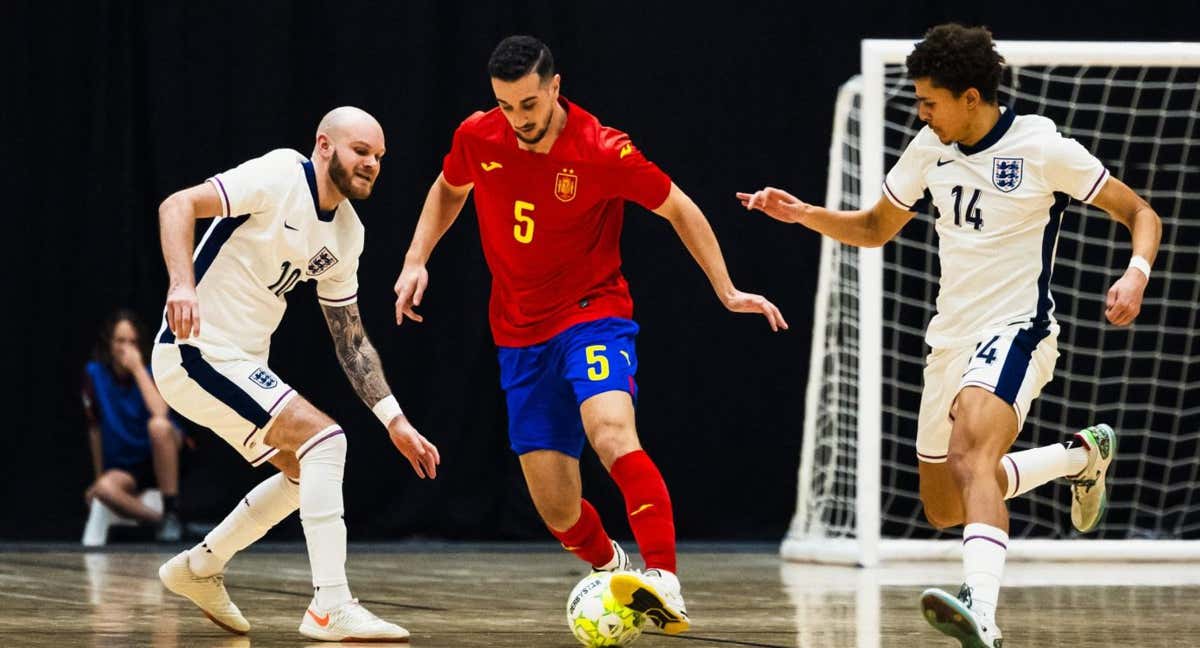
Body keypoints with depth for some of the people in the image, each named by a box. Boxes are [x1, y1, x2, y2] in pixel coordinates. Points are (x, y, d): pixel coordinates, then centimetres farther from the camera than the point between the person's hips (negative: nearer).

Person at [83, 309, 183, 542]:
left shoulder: (150, 372, -9)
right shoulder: (94, 374, -5)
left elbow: (160, 413, -30)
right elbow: (95, 429, 3)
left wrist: (137, 367, -25)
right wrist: (99, 477, 7)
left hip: (158, 458, 0)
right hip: (123, 468, 0)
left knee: (158, 424, -36)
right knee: (105, 489, -36)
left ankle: (172, 512, -27)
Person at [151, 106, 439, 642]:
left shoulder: (347, 233, 10)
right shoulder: (281, 176, -14)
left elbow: (351, 339, 17)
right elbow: (178, 205, -23)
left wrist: (395, 421, 11)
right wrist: (182, 284, -38)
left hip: (239, 364, 10)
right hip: (196, 351, -9)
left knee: (308, 469, 18)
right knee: (324, 440, -18)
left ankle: (199, 567, 30)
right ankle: (330, 608, -20)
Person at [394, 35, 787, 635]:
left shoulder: (602, 151, -16)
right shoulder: (477, 137, -5)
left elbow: (679, 209, -3)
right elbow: (448, 189, 19)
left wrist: (727, 292, -3)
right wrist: (415, 261, 7)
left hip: (593, 312, -4)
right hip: (520, 335, 4)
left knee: (611, 434, -34)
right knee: (554, 505, 0)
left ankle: (665, 584, -42)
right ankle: (613, 568, 33)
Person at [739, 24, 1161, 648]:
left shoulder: (1044, 148, -12)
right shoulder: (929, 149, 5)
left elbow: (1140, 213, -6)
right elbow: (875, 228, 19)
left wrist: (1136, 273, -25)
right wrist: (803, 213, 3)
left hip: (1014, 332, -8)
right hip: (949, 339, 8)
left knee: (970, 452, -35)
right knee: (945, 510, 15)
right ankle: (1082, 455, 37)